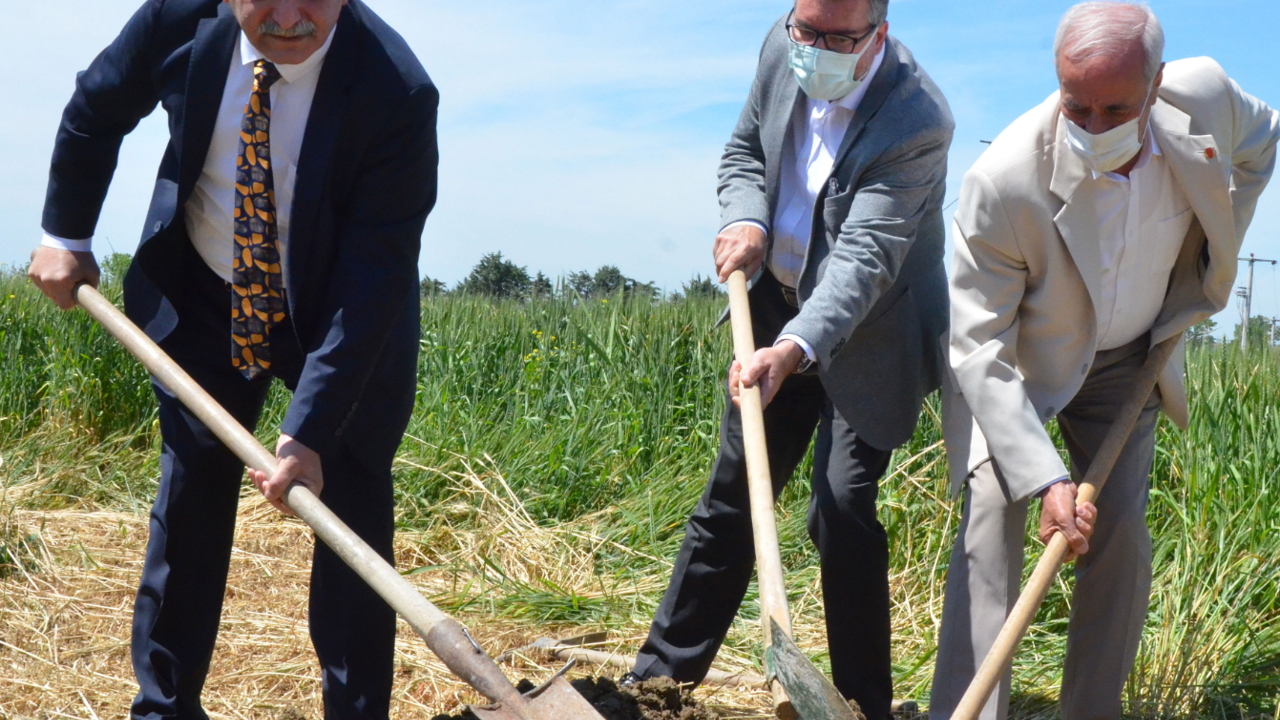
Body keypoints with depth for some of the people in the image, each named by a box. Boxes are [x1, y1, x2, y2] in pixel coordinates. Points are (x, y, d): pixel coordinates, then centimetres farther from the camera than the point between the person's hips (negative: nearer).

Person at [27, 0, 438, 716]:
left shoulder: (396, 93, -31)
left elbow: (376, 276, -30)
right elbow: (95, 113, 2)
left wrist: (309, 429, -33)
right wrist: (66, 234, 7)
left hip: (342, 315, -2)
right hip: (202, 296, 3)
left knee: (350, 500, -2)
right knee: (191, 492, 8)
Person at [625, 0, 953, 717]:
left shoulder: (918, 123, -28)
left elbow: (864, 259, -34)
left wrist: (794, 349, -47)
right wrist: (746, 220, -14)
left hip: (868, 331, -6)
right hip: (780, 309, 6)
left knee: (843, 511, -11)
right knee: (731, 491, 11)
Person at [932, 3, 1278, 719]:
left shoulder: (1206, 98, -22)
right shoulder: (1003, 181, -34)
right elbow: (980, 348, -28)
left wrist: (1208, 275, -1)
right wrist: (1047, 477, -33)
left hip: (1129, 363, 4)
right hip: (1018, 368, -3)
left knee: (1122, 539, 0)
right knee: (992, 519, -17)